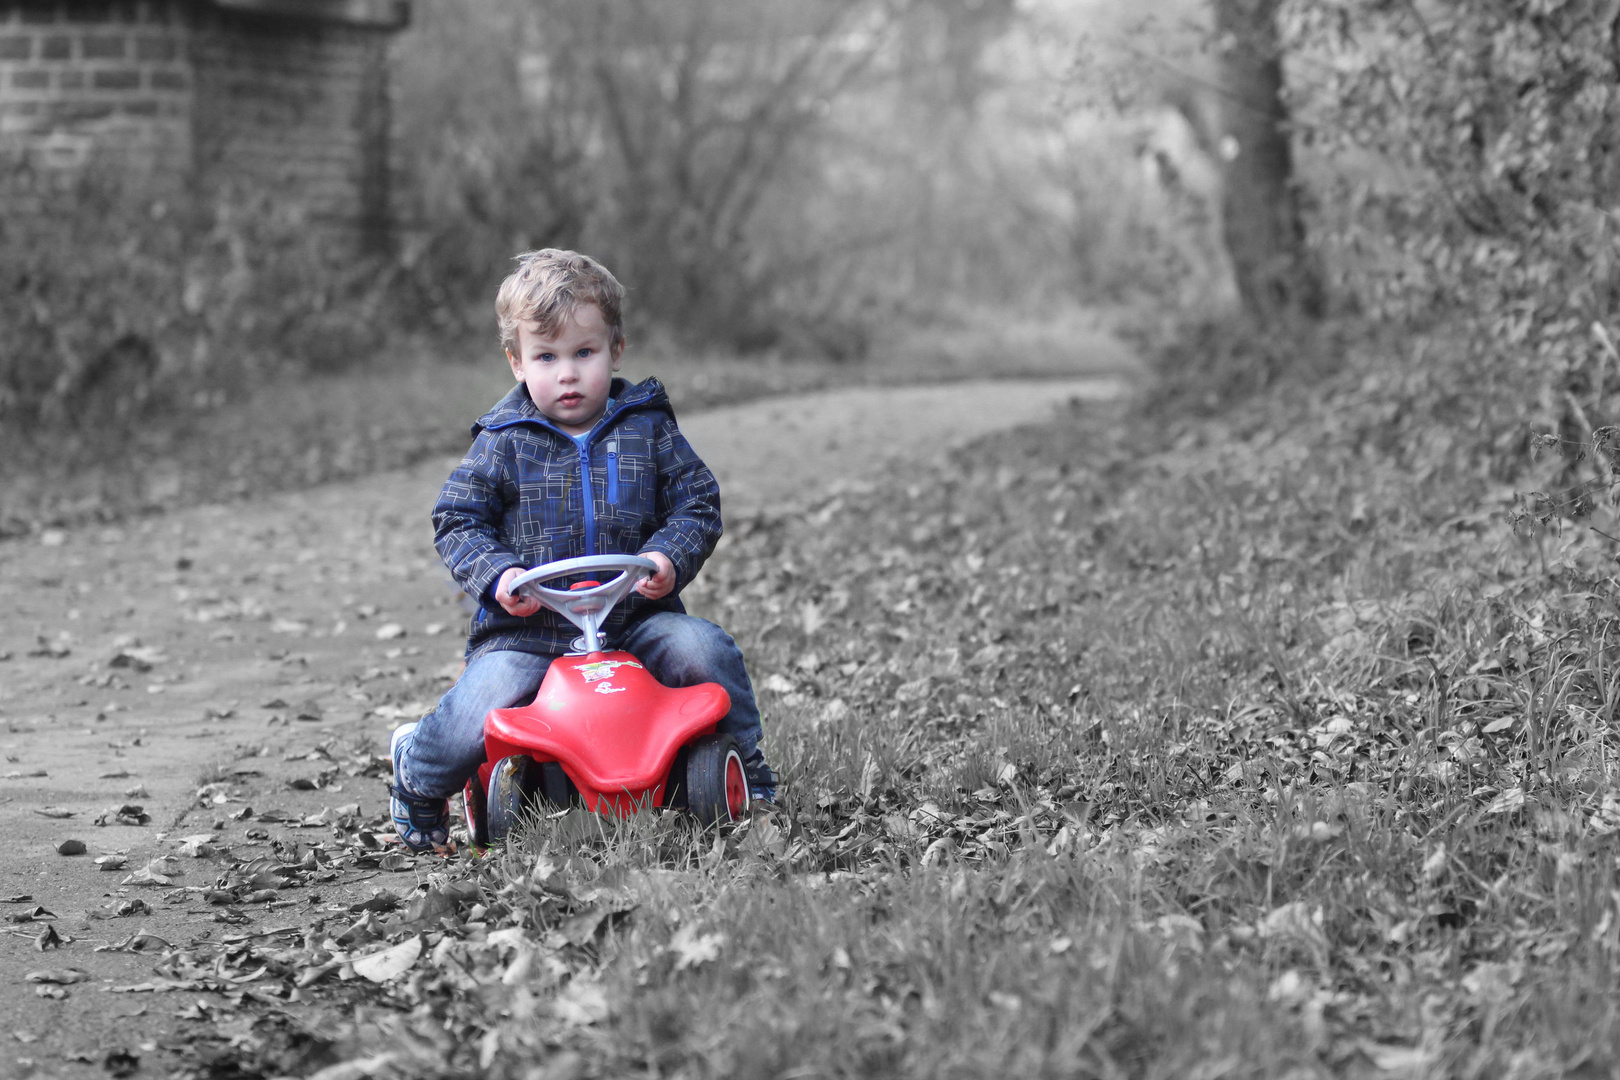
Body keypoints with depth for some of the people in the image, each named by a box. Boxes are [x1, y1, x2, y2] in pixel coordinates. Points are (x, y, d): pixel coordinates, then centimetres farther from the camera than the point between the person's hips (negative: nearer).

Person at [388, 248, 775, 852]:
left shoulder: (647, 429, 6)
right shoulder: (503, 441, 3)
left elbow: (697, 506, 6)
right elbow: (458, 522, 4)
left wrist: (670, 559, -14)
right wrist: (497, 575, -15)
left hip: (635, 617, 1)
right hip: (526, 627, -1)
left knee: (705, 650, -24)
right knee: (475, 714, -23)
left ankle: (747, 772, 3)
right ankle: (417, 779, 13)